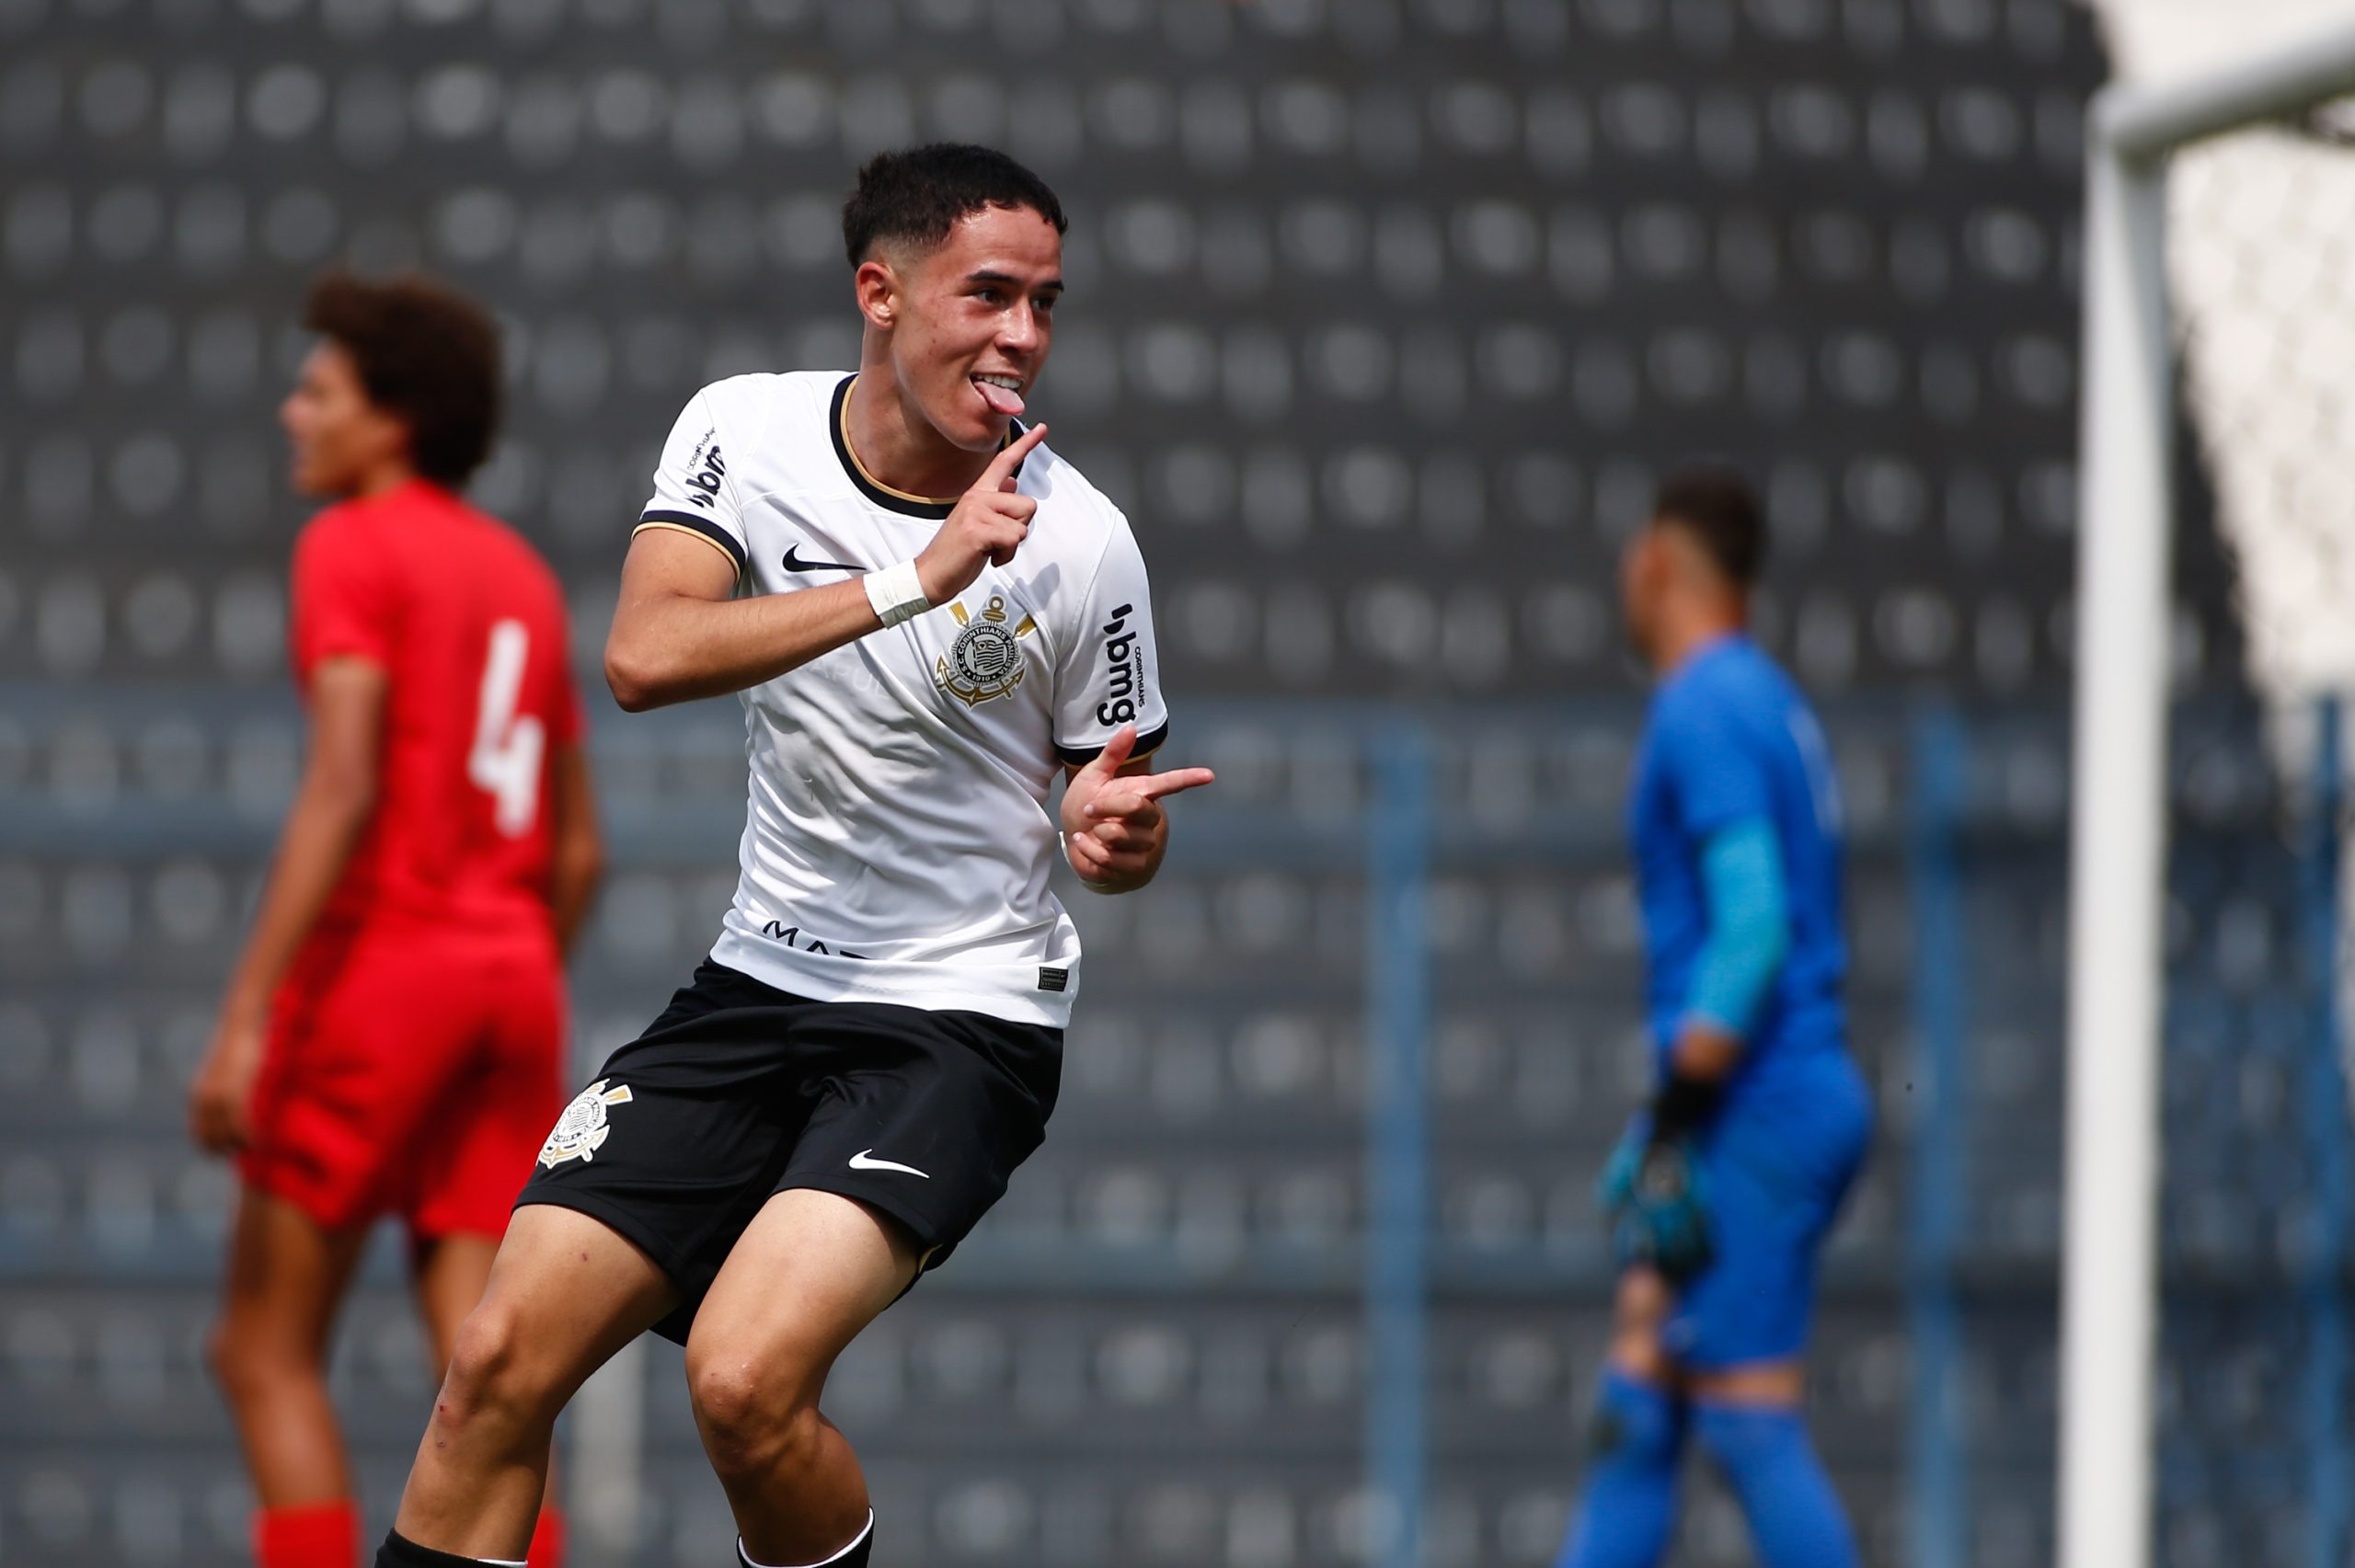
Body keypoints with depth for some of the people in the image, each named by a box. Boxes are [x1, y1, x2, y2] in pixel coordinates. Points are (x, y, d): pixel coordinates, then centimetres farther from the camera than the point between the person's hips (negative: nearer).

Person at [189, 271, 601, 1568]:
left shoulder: (354, 547, -4)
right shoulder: (522, 574, 20)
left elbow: (342, 791, -16)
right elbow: (577, 851, 21)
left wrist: (248, 1015, -20)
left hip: (382, 965, -7)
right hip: (515, 976, 7)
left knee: (266, 1351, 2)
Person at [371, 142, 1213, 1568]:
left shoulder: (1079, 542, -10)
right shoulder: (746, 431, -4)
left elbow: (1116, 821, 5)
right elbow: (645, 657, -21)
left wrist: (1116, 832, -20)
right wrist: (913, 582, -28)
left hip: (961, 1022, -3)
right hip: (759, 987, 4)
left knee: (745, 1378, -24)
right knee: (502, 1365, -6)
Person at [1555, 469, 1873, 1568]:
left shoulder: (1704, 712, -11)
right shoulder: (1776, 705, 18)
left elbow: (1752, 929, -21)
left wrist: (1679, 1113, -21)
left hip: (1752, 1108, -10)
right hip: (1813, 1094, 10)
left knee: (1749, 1421, -9)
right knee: (1637, 1399, 9)